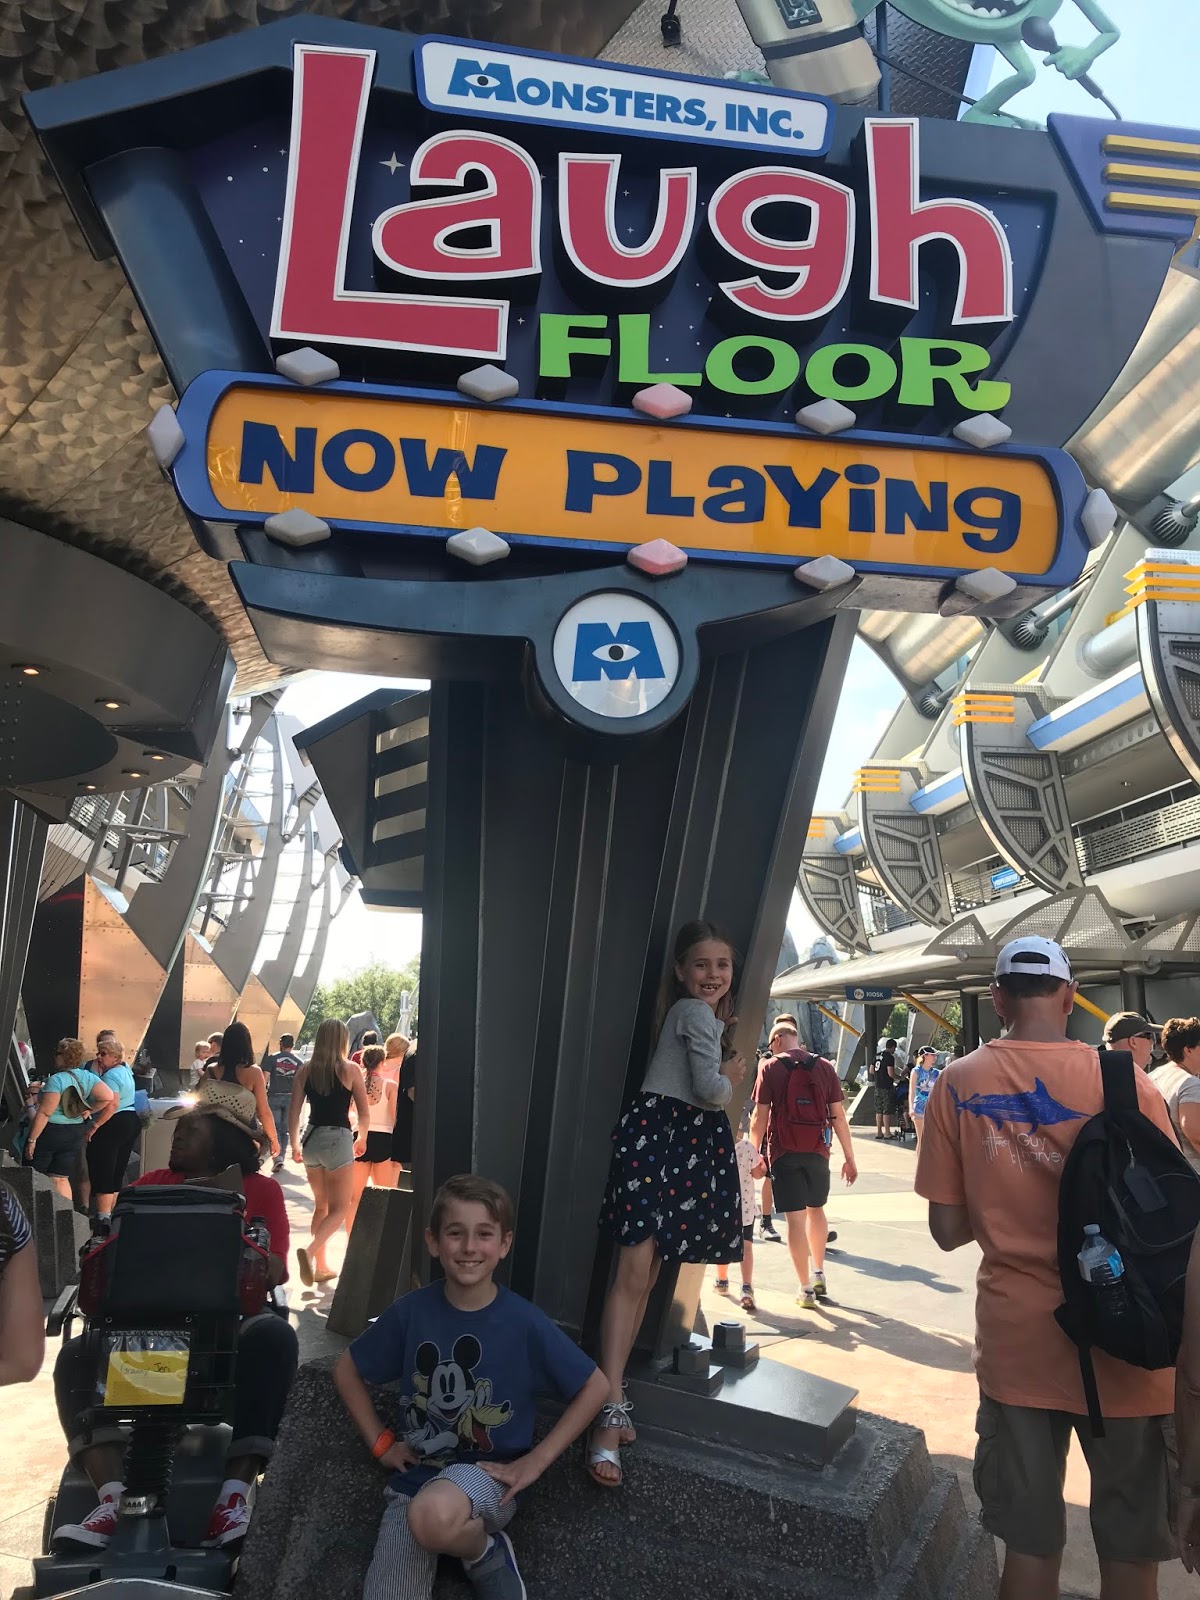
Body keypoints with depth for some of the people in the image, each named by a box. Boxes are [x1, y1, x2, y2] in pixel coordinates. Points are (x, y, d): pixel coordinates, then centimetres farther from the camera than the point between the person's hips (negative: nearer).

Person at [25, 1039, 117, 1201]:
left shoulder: (56, 1079, -16)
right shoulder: (88, 1077, 1)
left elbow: (44, 1113, -18)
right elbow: (109, 1098, -10)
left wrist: (32, 1140, -14)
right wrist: (89, 1110, 1)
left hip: (50, 1132, -6)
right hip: (75, 1134, 6)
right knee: (61, 1179, 13)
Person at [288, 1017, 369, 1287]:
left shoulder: (306, 1070, 2)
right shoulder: (350, 1069, -6)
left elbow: (294, 1111, 1)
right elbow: (364, 1113, -3)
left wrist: (294, 1145, 12)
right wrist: (362, 1139, 14)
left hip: (311, 1138, 5)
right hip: (338, 1138, -4)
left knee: (321, 1205, 20)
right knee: (339, 1209, 4)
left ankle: (321, 1267, 23)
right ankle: (310, 1250, -21)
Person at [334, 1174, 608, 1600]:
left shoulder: (525, 1323, -13)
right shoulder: (411, 1312, -6)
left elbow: (595, 1387, -3)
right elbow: (347, 1369, 11)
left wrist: (537, 1459, -8)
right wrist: (380, 1442, 3)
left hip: (486, 1477, -3)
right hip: (414, 1479, 3)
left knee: (434, 1515, -36)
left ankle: (487, 1554, -3)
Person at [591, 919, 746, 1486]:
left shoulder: (693, 1013, 23)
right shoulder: (697, 1013, -5)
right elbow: (709, 1090, -12)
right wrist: (730, 1078, 6)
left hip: (688, 1144, 9)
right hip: (653, 1135, -9)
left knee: (645, 1274, 9)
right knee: (633, 1271, -16)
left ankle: (613, 1403, 18)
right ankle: (611, 1411, -19)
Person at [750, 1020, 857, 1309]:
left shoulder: (771, 1067, -3)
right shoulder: (824, 1067, 4)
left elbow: (759, 1116, -6)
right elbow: (838, 1115, 3)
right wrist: (849, 1157, 8)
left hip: (784, 1151, -3)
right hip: (817, 1150, 3)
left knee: (796, 1218, 1)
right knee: (816, 1209, 23)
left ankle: (806, 1290, 5)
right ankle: (819, 1275, 30)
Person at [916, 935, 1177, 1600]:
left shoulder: (957, 1085, -6)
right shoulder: (1127, 1084, -11)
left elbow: (948, 1229, -3)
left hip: (1014, 1341, 1)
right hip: (1122, 1341, -1)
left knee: (1030, 1543, 14)